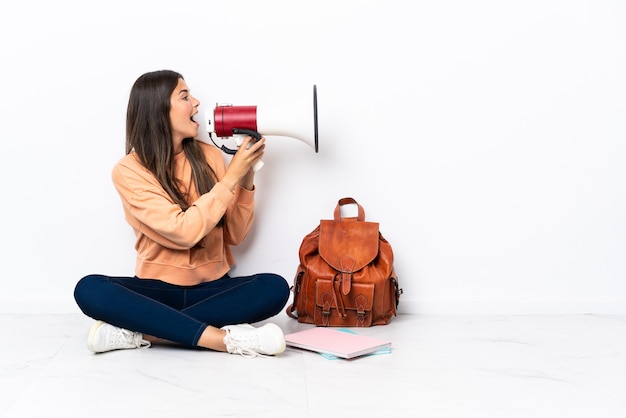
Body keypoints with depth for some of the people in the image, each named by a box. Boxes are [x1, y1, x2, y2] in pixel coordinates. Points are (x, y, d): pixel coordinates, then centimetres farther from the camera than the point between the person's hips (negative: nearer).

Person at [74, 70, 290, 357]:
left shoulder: (209, 156, 2)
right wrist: (231, 176, -18)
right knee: (89, 290, -30)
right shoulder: (128, 171, -9)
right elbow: (185, 231, -20)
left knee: (275, 288, -26)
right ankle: (227, 338, -35)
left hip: (212, 288, 3)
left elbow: (235, 234, 4)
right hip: (157, 288, -2)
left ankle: (138, 331, -25)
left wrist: (246, 179, -8)